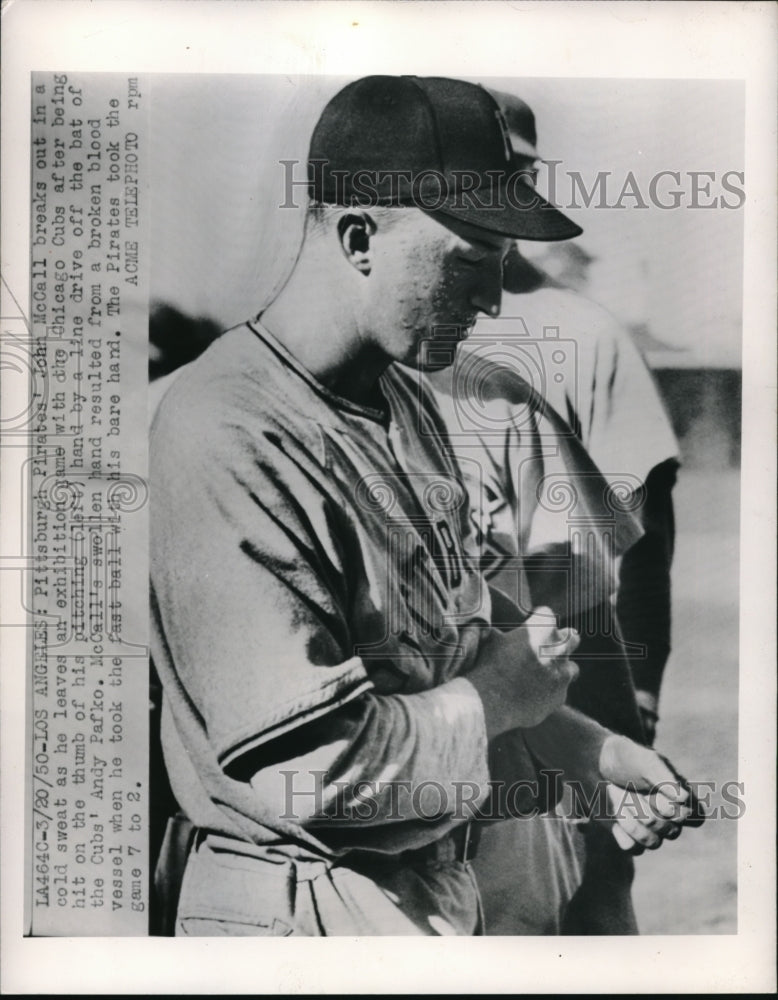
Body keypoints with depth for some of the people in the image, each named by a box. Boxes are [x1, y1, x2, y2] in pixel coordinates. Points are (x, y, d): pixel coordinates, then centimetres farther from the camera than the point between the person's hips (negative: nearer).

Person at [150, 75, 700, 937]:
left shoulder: (404, 398, 4)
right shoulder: (226, 439, -27)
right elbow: (303, 767, -30)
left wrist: (587, 749, 1)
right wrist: (495, 696, -16)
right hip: (306, 907, -8)